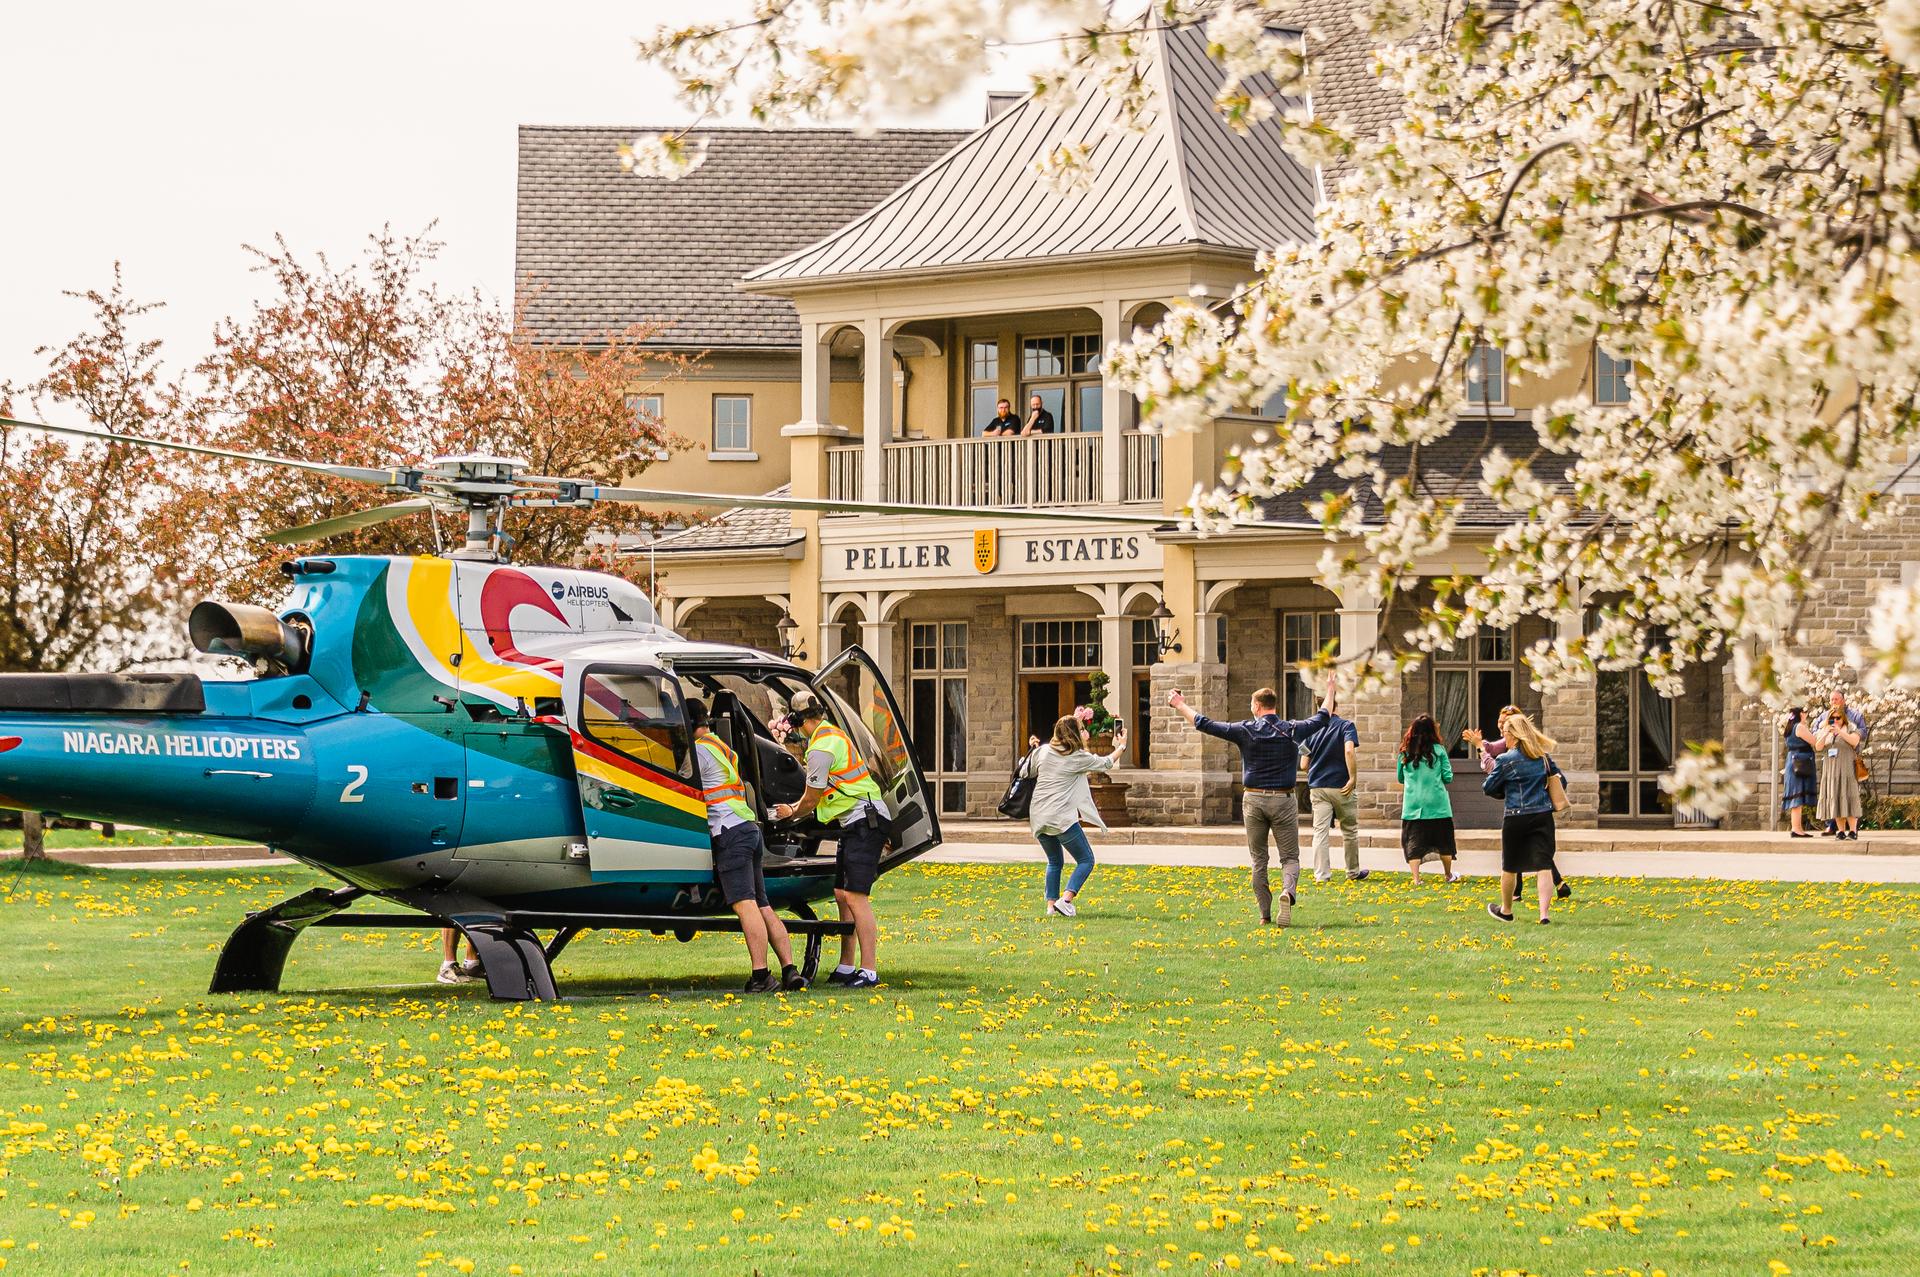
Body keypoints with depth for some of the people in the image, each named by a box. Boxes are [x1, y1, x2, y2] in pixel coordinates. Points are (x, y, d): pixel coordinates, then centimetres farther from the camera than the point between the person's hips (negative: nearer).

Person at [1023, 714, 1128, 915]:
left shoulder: (1043, 752, 6)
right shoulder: (1078, 757, -5)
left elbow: (1028, 772, 20)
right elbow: (1106, 763, 10)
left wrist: (1033, 750, 33)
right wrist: (1121, 747, 28)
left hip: (1038, 817, 6)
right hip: (1062, 818, -6)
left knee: (1055, 861, 23)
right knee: (1086, 860, 4)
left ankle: (1051, 904, 14)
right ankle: (1065, 899, -13)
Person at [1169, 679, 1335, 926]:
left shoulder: (1245, 730, -3)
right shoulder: (1293, 730, -2)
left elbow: (1204, 724, 1)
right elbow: (1322, 718, 16)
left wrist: (1181, 706, 15)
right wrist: (1330, 692, 32)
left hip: (1253, 799, 0)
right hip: (1283, 801, 0)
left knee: (1258, 859, 11)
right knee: (1290, 857, 2)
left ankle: (1265, 913, 9)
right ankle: (1288, 891, -29)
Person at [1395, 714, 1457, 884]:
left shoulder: (1405, 752, 1)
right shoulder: (1438, 751, -4)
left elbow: (1400, 778, 10)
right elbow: (1448, 777, -3)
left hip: (1412, 805, 0)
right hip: (1437, 804, 0)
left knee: (1413, 841, 3)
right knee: (1443, 840, 16)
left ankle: (1416, 878, -7)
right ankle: (1448, 875, 28)